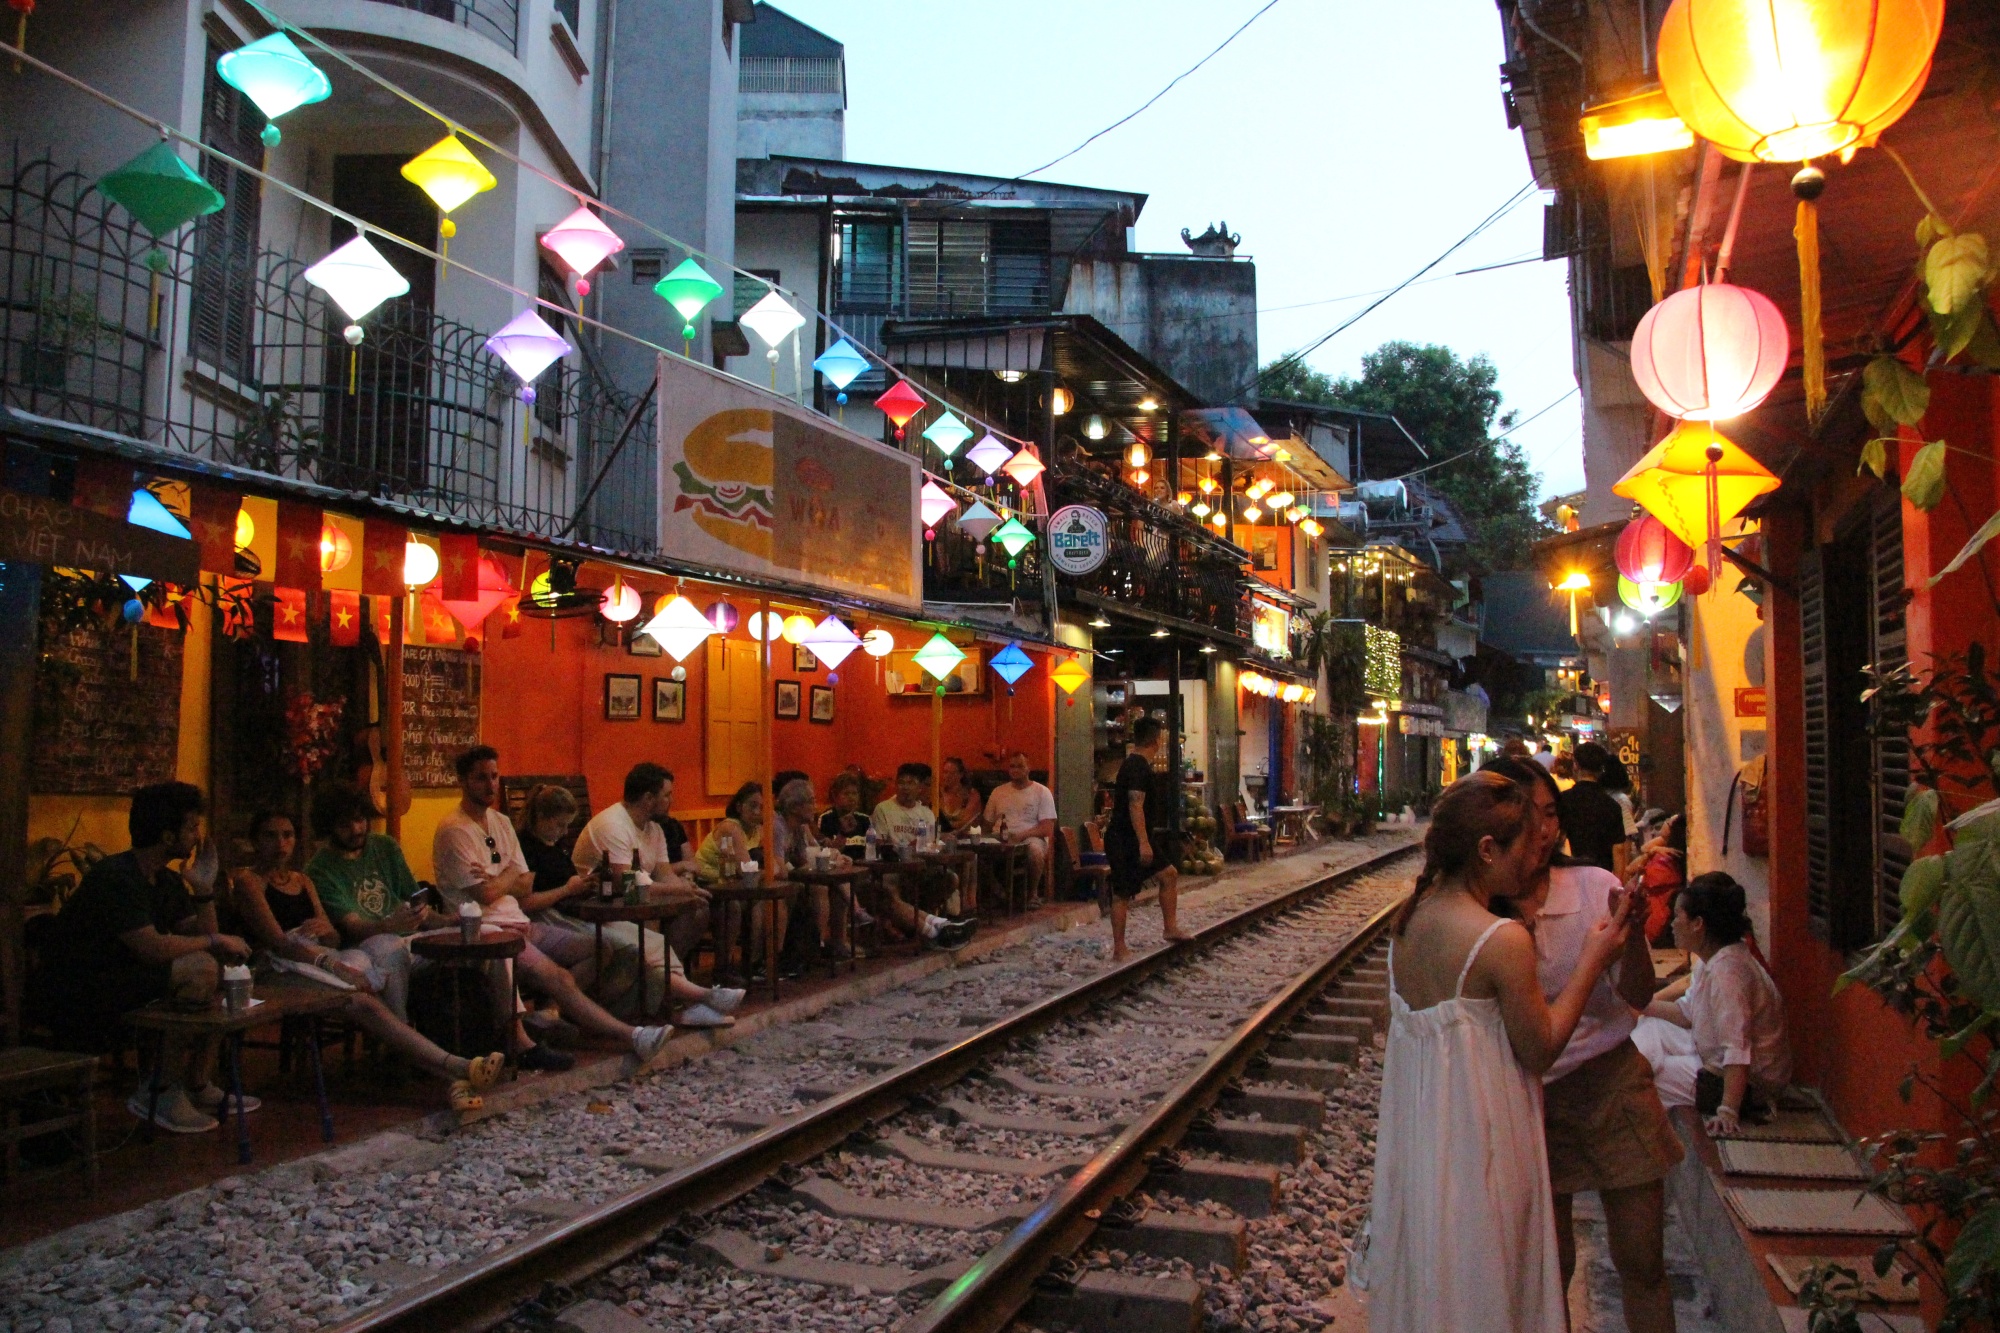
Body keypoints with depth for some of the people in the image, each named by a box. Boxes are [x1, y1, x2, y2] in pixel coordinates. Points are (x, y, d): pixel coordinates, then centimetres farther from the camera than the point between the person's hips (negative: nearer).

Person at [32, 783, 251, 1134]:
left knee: (221, 972, 5)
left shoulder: (168, 881, 10)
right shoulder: (116, 877, -20)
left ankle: (199, 1087, 8)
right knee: (198, 970, -24)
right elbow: (152, 948, -29)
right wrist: (214, 941, -16)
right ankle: (159, 1093, -14)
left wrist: (203, 890, -6)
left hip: (117, 980, 10)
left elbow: (201, 938, 7)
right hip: (76, 1001, -10)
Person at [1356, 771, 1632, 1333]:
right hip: (1478, 1135, -7)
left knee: (1422, 1274, 21)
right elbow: (1540, 1049, -11)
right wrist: (1592, 960, -4)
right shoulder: (1504, 940, -22)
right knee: (1480, 1286, 10)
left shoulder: (1408, 918, 0)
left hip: (1411, 1128, 7)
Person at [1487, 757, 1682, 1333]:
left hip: (1615, 1085, 1)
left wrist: (1632, 933, -33)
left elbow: (1638, 996, -13)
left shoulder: (1595, 886, -9)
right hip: (1534, 1101, -1)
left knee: (1642, 1263, 9)